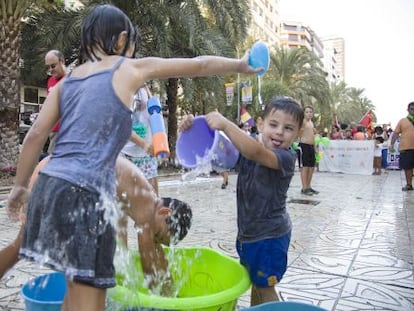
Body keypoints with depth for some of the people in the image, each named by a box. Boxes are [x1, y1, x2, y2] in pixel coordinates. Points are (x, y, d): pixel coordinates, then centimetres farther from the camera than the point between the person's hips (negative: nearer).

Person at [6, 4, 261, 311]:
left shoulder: (68, 79, 17)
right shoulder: (130, 69, 2)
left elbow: (36, 135, 11)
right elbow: (199, 65, 10)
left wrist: (20, 186, 19)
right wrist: (241, 65, 25)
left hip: (50, 185, 7)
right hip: (84, 193, -7)